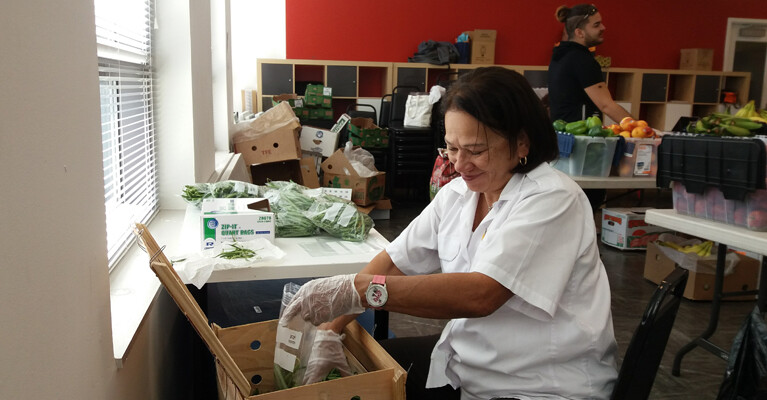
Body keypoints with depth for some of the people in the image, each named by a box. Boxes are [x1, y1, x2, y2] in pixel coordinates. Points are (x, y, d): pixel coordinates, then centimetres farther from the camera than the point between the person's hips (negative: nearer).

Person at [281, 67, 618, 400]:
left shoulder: (553, 200, -20)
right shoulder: (456, 194, 3)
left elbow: (480, 294, -32)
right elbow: (394, 260, 1)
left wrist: (355, 289, -36)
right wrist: (330, 329, -12)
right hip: (463, 362, 7)